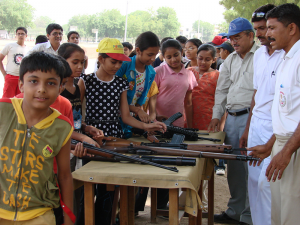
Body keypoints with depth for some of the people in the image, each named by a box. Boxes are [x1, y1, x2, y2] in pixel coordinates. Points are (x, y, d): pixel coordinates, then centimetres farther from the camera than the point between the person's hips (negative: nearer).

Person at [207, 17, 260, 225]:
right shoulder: (230, 60, 17)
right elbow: (222, 89, 20)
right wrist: (216, 116, 14)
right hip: (232, 117, 7)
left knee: (251, 167, -7)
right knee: (234, 167, 13)